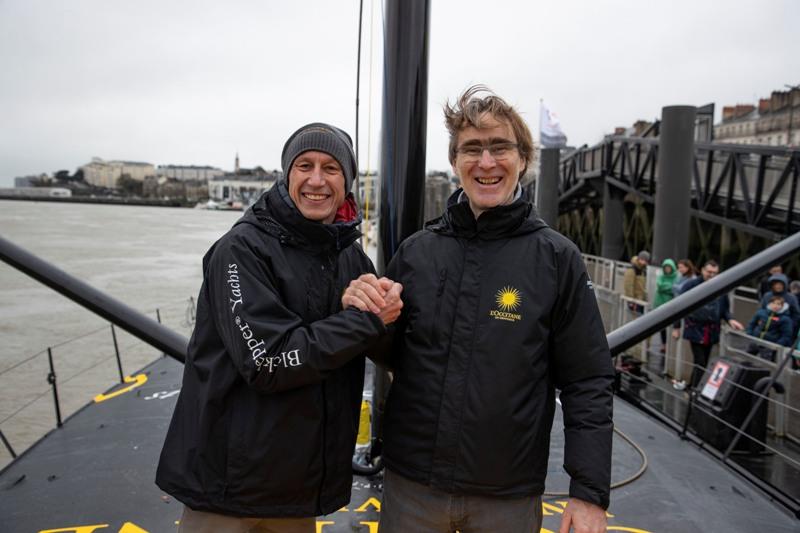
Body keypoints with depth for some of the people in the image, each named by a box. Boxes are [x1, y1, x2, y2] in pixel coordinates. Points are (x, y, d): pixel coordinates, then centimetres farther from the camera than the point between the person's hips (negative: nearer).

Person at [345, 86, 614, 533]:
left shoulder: (557, 258, -8)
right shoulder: (417, 251, -1)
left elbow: (588, 383, -5)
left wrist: (591, 493, -8)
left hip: (509, 497, -2)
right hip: (411, 484, 2)